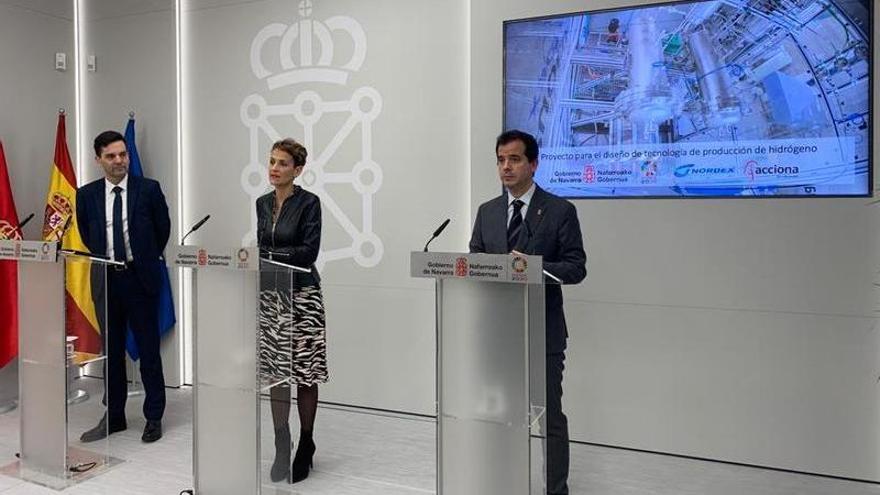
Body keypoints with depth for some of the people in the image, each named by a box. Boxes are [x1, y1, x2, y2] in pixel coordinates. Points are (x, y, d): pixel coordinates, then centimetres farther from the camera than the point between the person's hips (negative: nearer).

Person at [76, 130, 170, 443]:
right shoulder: (87, 195, 3)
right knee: (111, 350, 11)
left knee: (149, 350, 3)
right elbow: (86, 234, 17)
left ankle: (154, 417, 14)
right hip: (105, 279, 3)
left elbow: (163, 229, 7)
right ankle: (113, 417, 23)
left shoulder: (148, 189, -4)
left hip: (141, 278, -3)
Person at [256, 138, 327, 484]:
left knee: (304, 373, 1)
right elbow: (262, 248, 17)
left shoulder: (309, 203, -7)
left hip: (301, 295, -5)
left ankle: (305, 447, 17)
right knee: (275, 372, 8)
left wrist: (270, 255, -18)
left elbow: (308, 251, -14)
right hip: (269, 294, 5)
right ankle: (281, 449, 19)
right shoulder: (262, 203, 11)